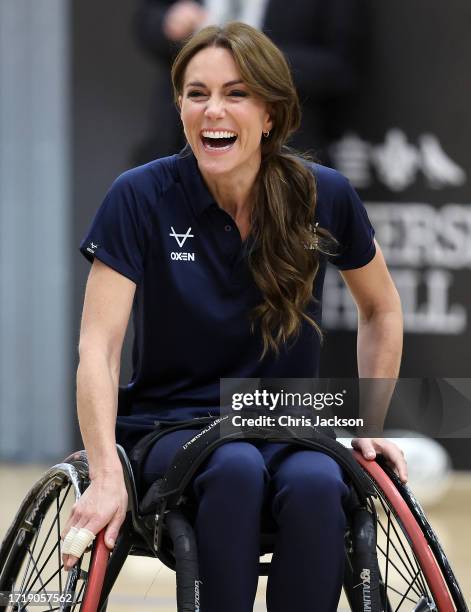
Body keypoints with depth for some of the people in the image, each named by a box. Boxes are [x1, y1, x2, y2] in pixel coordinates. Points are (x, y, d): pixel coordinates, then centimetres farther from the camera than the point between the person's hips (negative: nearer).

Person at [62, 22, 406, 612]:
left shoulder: (323, 197, -4)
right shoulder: (142, 198, -10)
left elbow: (380, 308, 14)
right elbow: (98, 346, -14)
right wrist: (107, 476, -26)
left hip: (288, 430, 2)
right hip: (171, 428, -1)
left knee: (318, 484, -34)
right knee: (238, 468, -36)